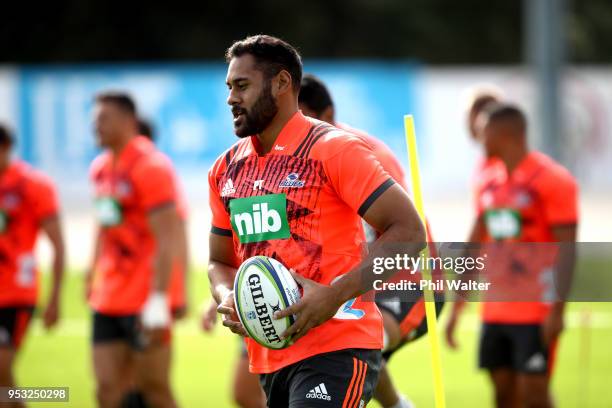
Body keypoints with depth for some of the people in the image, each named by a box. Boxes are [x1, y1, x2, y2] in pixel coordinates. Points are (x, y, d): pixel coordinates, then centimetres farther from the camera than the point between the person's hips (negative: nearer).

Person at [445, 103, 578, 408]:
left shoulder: (552, 180, -9)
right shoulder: (491, 185, 13)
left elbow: (567, 248, -14)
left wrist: (557, 310, -20)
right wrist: (456, 308, 18)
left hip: (536, 313, -7)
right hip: (496, 311, 7)